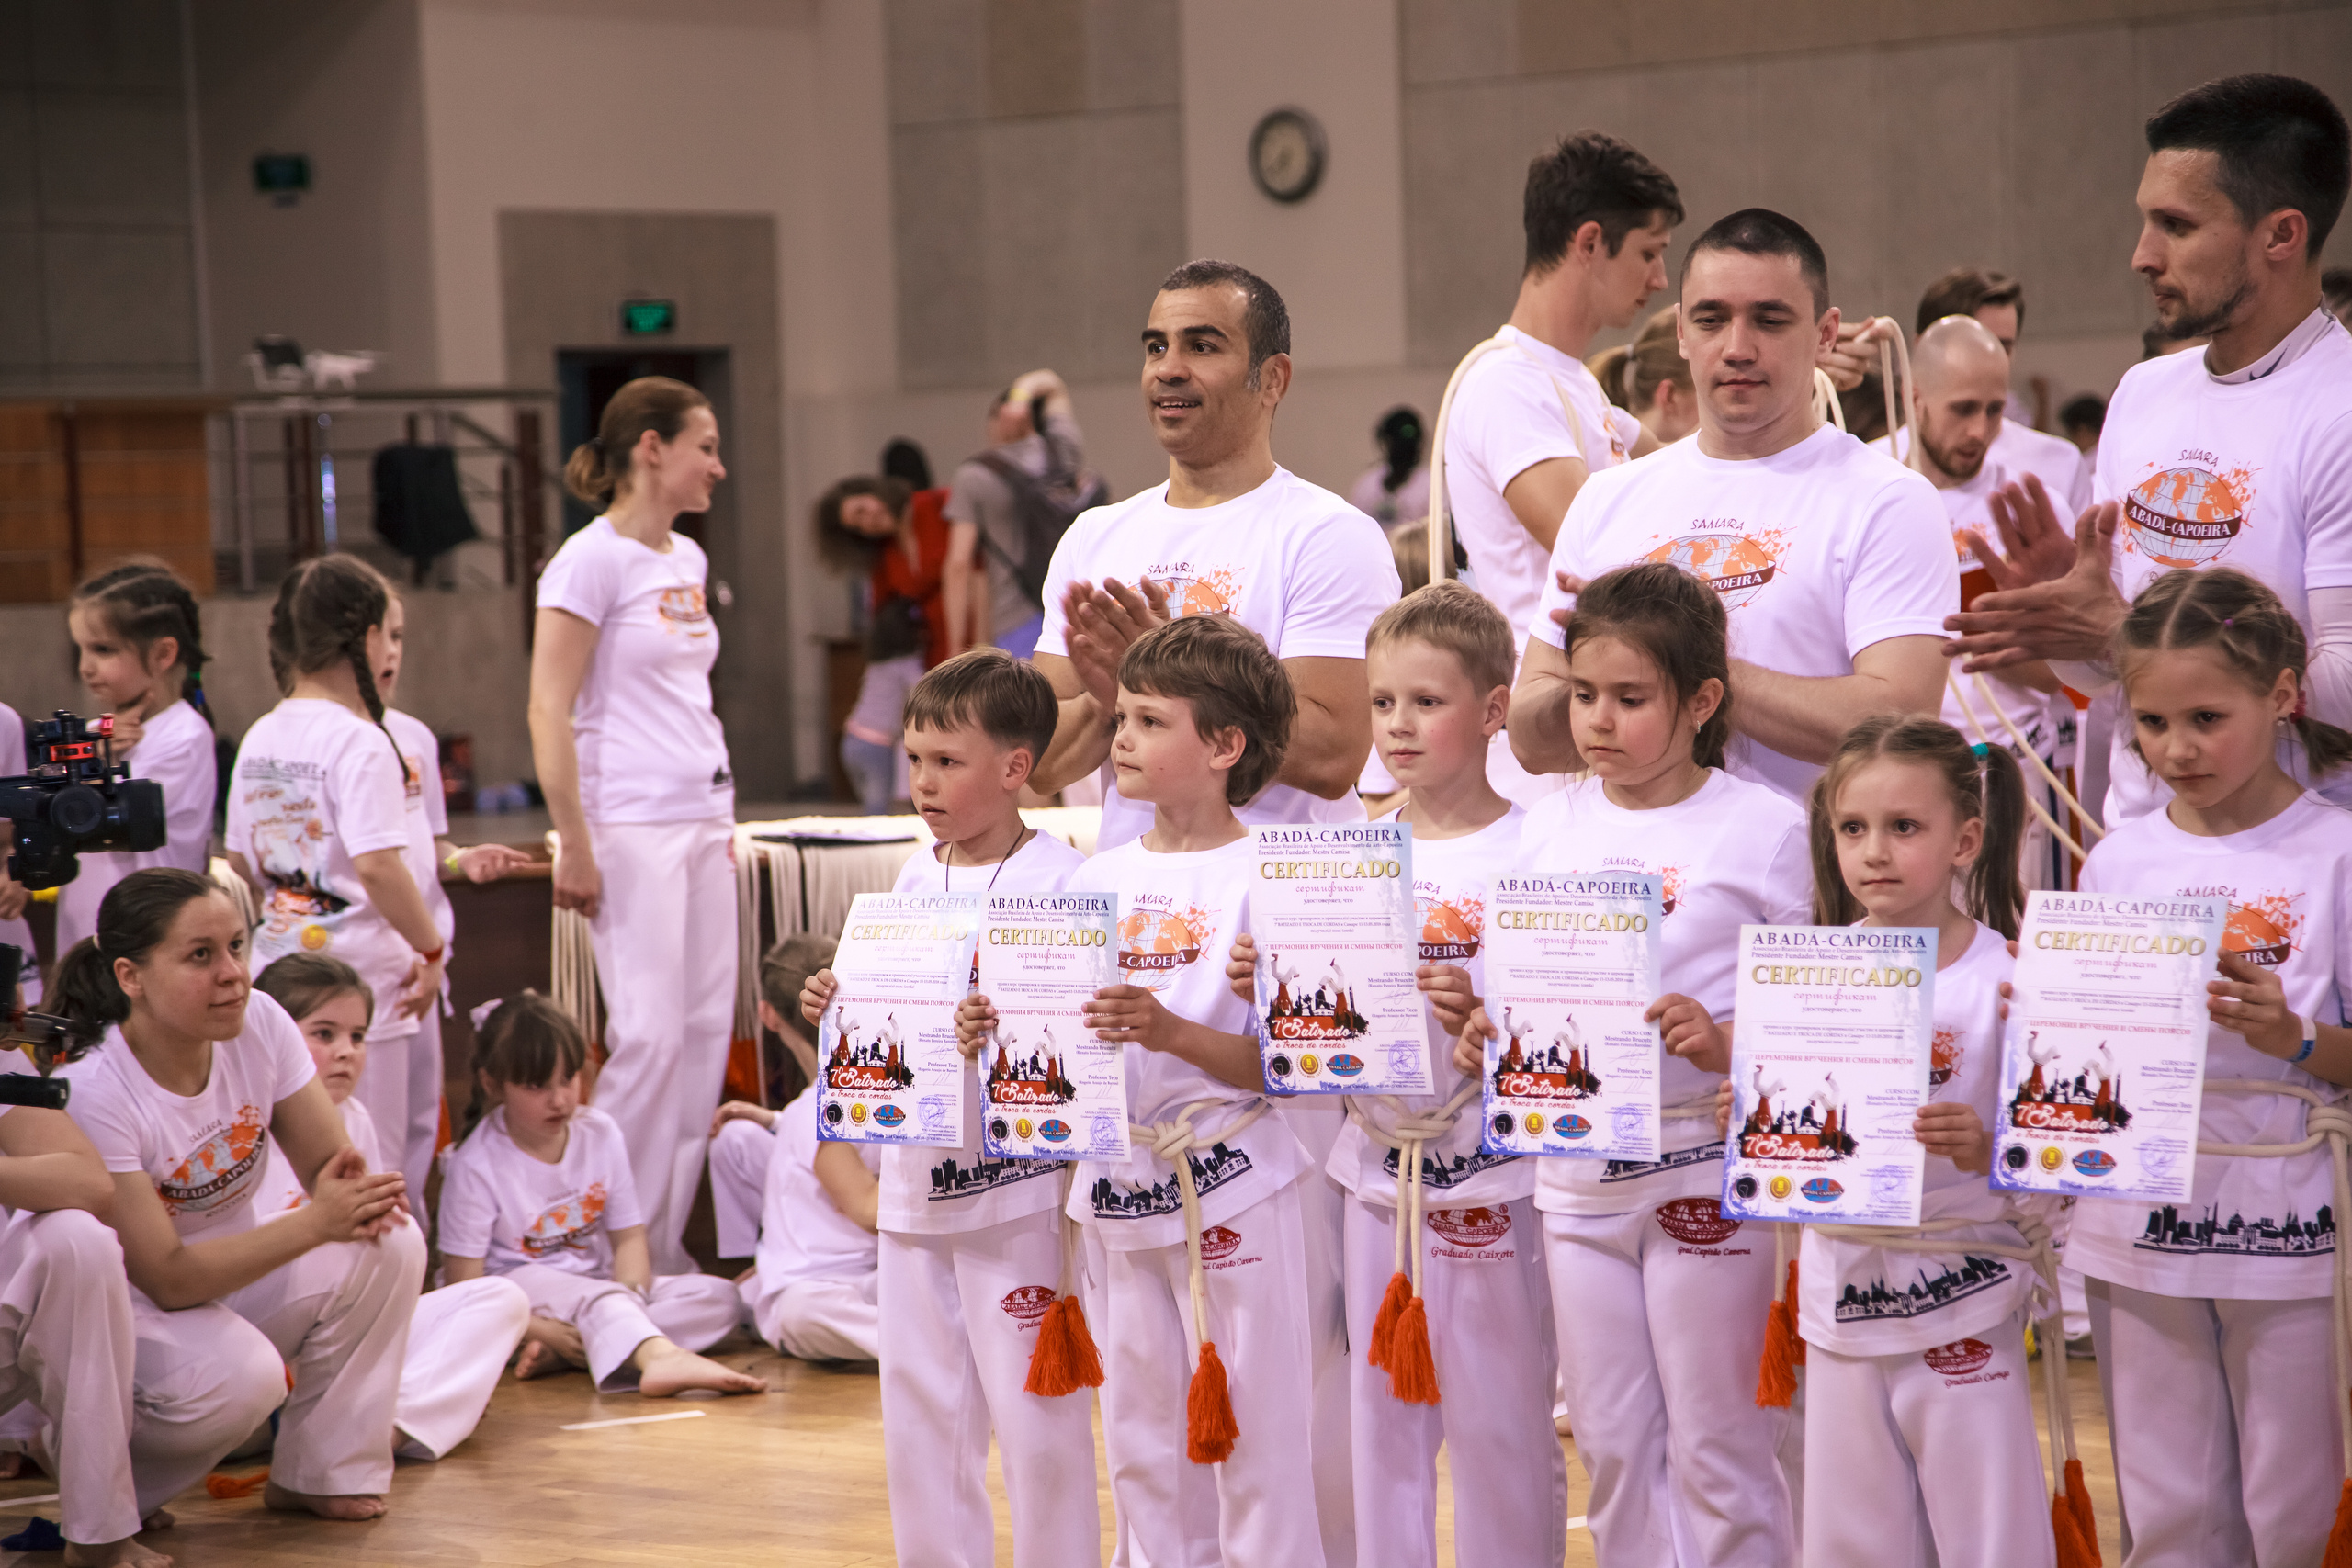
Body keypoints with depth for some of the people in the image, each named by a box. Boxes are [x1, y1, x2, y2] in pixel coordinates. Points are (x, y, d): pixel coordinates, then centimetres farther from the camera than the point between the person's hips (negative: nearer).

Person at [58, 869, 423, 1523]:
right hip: (124, 1307, -6)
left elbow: (332, 1165, -5)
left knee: (390, 1240, -18)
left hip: (235, 1272, 6)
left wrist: (358, 1192, -31)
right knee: (242, 1372, -36)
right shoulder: (91, 1093, -26)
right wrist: (316, 1223, -33)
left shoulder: (260, 1024, -10)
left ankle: (321, 1475, -3)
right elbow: (167, 1277, -27)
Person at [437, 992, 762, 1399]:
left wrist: (628, 1297, -20)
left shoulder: (600, 1133, 1)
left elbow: (629, 1237, 3)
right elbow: (463, 1287, -16)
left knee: (720, 1298, -14)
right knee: (594, 1299, -37)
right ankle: (661, 1356, -71)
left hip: (594, 1283, 6)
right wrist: (539, 1329, -30)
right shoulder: (476, 1166, -14)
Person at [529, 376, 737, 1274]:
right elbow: (549, 712, -13)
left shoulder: (687, 558, 16)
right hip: (631, 826, -8)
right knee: (651, 1036, -11)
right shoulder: (593, 560, -9)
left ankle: (663, 1247, 12)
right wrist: (574, 847, -16)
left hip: (703, 820, 8)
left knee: (707, 1031, 5)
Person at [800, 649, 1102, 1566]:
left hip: (1016, 1188, -7)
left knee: (1033, 1411, -1)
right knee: (921, 1406, 13)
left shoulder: (1063, 879, -10)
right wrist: (841, 1009, -1)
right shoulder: (914, 879, 11)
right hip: (916, 1178, 7)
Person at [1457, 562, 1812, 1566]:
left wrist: (1726, 1043, -24)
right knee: (1611, 1444, 12)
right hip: (1575, 1169, 5)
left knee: (1716, 1447, 3)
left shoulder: (1761, 830, -7)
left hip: (1706, 1169, -5)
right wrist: (1484, 1037, -6)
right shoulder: (1553, 825, 7)